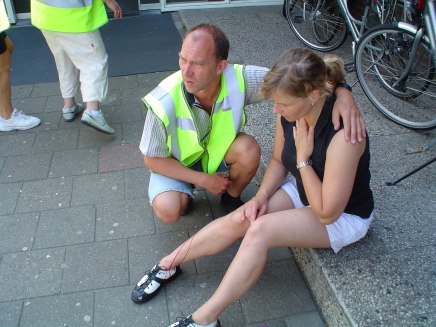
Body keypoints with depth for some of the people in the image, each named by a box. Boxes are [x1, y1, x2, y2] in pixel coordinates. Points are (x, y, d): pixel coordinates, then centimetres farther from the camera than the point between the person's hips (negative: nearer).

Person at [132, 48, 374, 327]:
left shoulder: (342, 134, -35)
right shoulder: (290, 113, -14)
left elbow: (327, 213, -28)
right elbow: (279, 161, 4)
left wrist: (303, 158, -28)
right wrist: (262, 195, -12)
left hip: (344, 216, -6)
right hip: (302, 190, 6)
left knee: (261, 230, -28)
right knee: (238, 220, -15)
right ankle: (168, 264, 4)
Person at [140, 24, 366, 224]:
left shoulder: (239, 80, -30)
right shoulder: (164, 103, -33)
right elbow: (152, 159, -19)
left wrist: (342, 92, -46)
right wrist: (203, 179, -21)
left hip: (217, 152, 2)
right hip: (175, 165, -2)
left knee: (249, 149, -30)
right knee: (168, 210, -29)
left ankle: (231, 198, 3)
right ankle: (184, 194, 11)